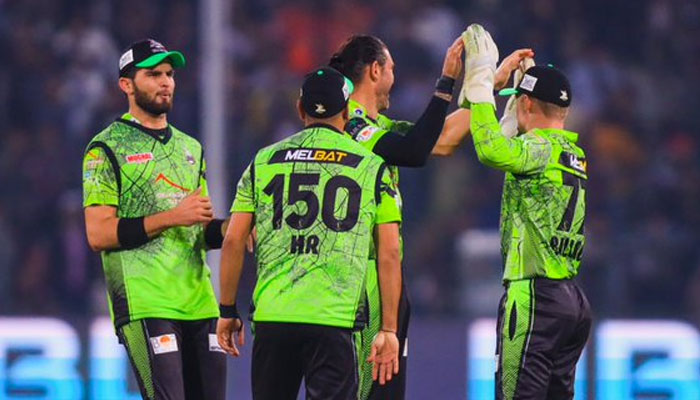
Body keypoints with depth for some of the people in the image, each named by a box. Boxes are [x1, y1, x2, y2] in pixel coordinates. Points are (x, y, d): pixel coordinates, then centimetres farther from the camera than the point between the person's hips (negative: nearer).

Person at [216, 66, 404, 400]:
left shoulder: (264, 162, 10)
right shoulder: (372, 168, 6)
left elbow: (233, 241, 8)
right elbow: (389, 253, 3)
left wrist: (228, 311, 17)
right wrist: (389, 330, 6)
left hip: (271, 317, 2)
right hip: (334, 319, -2)